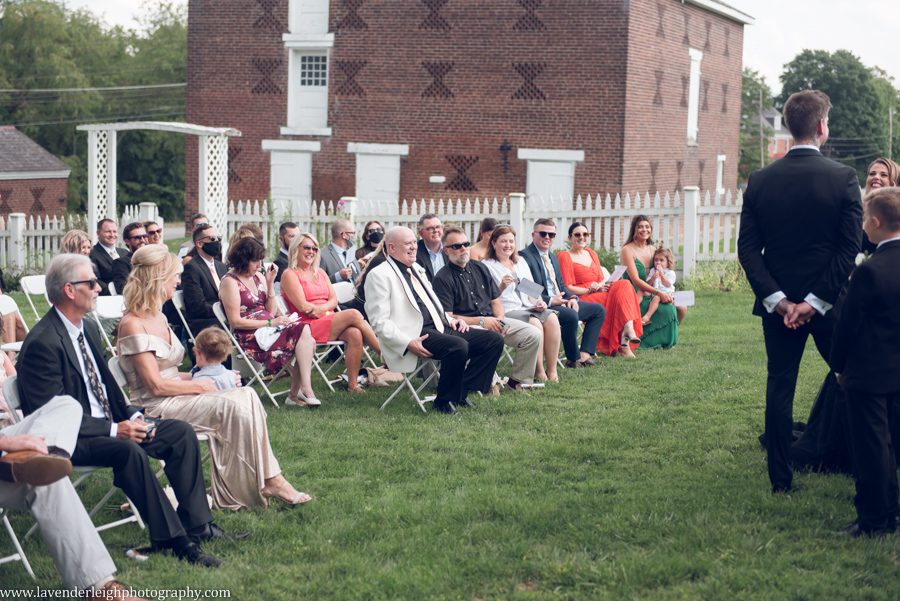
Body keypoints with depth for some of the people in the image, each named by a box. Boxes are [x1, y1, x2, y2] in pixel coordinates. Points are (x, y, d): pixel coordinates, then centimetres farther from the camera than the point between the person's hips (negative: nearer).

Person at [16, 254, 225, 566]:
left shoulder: (88, 329, 11)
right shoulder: (42, 342, -18)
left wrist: (132, 416, 0)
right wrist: (114, 430, -24)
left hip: (105, 424, 10)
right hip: (70, 439, -9)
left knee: (181, 432, -2)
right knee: (130, 451, -35)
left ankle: (196, 524, -2)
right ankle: (171, 538, -26)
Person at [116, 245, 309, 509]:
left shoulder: (159, 317, 16)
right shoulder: (132, 325, -13)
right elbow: (156, 385, -16)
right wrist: (203, 385, -9)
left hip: (175, 398, 8)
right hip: (156, 408, -8)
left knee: (247, 395, -14)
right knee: (232, 406, -25)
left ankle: (269, 479, -20)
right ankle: (267, 482, -16)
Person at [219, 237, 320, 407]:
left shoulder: (258, 276, 16)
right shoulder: (230, 282, -6)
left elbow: (272, 311, 13)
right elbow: (235, 322, -12)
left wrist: (270, 283, 3)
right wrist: (270, 322, -15)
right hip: (250, 338, -7)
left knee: (309, 342, -19)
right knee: (302, 331, -24)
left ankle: (295, 394, -14)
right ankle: (305, 390, -24)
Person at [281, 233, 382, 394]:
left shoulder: (319, 272, 23)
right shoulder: (290, 274, 2)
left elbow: (334, 300, 11)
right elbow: (302, 306, -10)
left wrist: (321, 308, -11)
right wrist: (327, 310, -2)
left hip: (329, 322, 6)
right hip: (308, 325, -6)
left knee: (354, 334, -27)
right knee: (353, 314, -24)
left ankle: (353, 383, -25)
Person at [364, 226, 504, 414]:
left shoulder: (417, 269, 24)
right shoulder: (379, 275, -4)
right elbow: (379, 321, -12)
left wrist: (450, 320, 11)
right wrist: (408, 343, -23)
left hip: (441, 328, 9)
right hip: (416, 334, -9)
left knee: (495, 340, -3)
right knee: (458, 346, -34)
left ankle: (461, 391, 0)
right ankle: (444, 401, -14)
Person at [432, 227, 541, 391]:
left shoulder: (480, 268, 16)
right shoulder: (443, 278, -4)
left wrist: (500, 319, -3)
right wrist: (481, 321, -16)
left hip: (492, 319, 7)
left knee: (534, 334, -10)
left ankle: (518, 382, 2)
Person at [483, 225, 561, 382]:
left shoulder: (521, 261, 23)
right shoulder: (487, 266, 1)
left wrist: (539, 301, 3)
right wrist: (501, 287, -21)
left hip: (527, 307, 6)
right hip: (506, 310, -6)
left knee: (551, 318, -22)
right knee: (535, 323, -31)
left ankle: (552, 370, -21)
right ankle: (539, 372, -22)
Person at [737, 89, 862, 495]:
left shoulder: (760, 181, -2)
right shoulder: (843, 178, -10)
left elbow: (748, 248, -6)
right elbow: (850, 248, -14)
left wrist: (777, 300, -8)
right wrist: (816, 301, -12)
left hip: (778, 303, 2)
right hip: (830, 302, -2)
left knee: (780, 386, 9)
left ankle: (781, 480, 12)